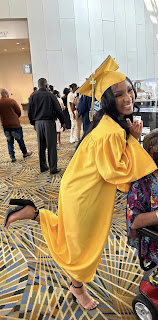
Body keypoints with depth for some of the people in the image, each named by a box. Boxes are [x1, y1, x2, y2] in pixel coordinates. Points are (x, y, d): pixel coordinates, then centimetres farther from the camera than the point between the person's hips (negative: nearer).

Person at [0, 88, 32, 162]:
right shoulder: (11, 101, -11)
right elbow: (19, 111, -4)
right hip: (15, 124, -3)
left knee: (9, 141, 11)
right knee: (20, 139, 12)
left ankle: (12, 157, 11)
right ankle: (25, 153, 27)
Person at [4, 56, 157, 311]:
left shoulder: (117, 122, 2)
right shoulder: (110, 132, -29)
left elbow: (114, 155, 9)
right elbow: (116, 171, -24)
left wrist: (131, 136, -5)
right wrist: (132, 139, -19)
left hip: (92, 189, 9)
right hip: (84, 194, -9)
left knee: (75, 233, 28)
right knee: (82, 241, 15)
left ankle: (32, 213, 30)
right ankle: (78, 287, 43)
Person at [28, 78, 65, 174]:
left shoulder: (33, 97, 6)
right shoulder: (50, 95, -6)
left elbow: (30, 112, 10)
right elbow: (58, 110, -5)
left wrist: (33, 123, 21)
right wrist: (62, 122, 5)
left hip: (38, 123, 4)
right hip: (49, 122, -4)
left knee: (41, 146, 12)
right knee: (51, 146, 0)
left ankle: (43, 167, 20)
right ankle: (53, 168, 1)